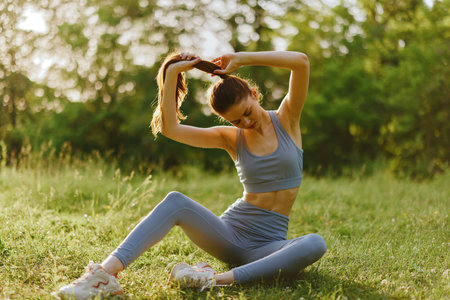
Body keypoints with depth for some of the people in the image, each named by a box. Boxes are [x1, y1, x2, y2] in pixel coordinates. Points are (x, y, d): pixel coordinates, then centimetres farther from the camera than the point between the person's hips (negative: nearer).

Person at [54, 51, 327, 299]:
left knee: (315, 245, -36)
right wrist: (173, 73, -8)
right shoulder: (230, 138, 6)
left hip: (266, 246, -1)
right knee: (176, 202, -27)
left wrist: (242, 59, -12)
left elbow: (302, 61, -12)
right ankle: (106, 272, -38)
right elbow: (169, 128, -7)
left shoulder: (286, 120, 3)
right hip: (230, 235, 1)